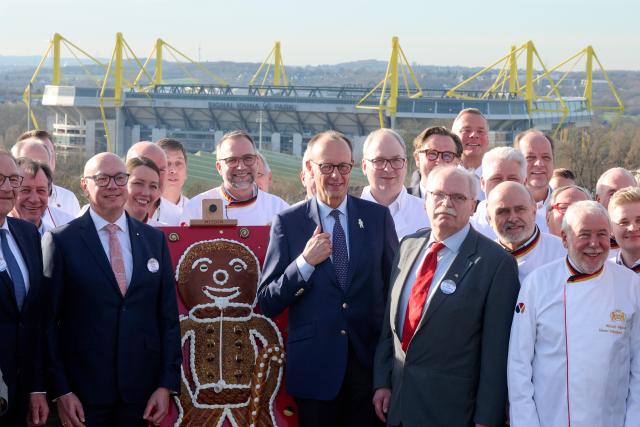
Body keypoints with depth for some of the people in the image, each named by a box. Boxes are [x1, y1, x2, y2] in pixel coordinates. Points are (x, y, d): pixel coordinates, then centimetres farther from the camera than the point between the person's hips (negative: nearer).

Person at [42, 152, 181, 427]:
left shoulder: (155, 239, 8)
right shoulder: (61, 241, -1)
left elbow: (168, 315, 8)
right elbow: (48, 320, -3)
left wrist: (167, 384, 2)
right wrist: (60, 391, -8)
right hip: (83, 393, -2)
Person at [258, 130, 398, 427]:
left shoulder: (378, 217, 3)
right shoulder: (288, 223, -1)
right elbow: (267, 304, -2)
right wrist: (305, 262, -16)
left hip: (370, 361, 1)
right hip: (313, 366, -1)